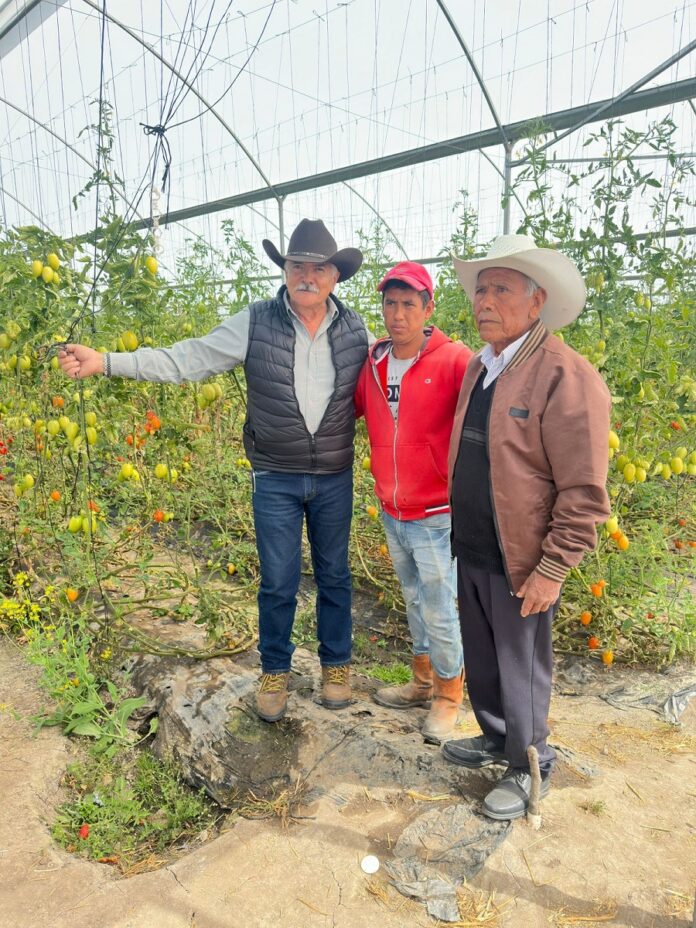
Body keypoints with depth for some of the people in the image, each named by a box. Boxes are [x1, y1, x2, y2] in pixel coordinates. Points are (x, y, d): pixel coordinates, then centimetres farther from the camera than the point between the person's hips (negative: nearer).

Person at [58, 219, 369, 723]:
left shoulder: (355, 330, -2)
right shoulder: (256, 322, -7)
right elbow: (187, 359, -10)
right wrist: (105, 362, -16)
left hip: (335, 479, 2)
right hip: (275, 479, -1)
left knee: (334, 575, 15)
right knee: (278, 582, 8)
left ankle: (336, 664, 37)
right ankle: (275, 671, 32)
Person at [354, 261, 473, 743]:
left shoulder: (453, 361, -15)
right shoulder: (372, 363, 2)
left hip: (436, 516, -6)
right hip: (391, 513, 6)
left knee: (440, 611, 6)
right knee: (414, 601, 22)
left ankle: (449, 695, 31)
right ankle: (424, 681, 43)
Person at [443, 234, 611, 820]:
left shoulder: (565, 376, -19)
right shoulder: (479, 368, 7)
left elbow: (585, 492, -19)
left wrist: (552, 571, -18)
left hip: (520, 564, -7)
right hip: (471, 553, 8)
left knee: (520, 673, 12)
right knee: (481, 663, 23)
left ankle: (528, 769, 36)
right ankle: (496, 742, 47)